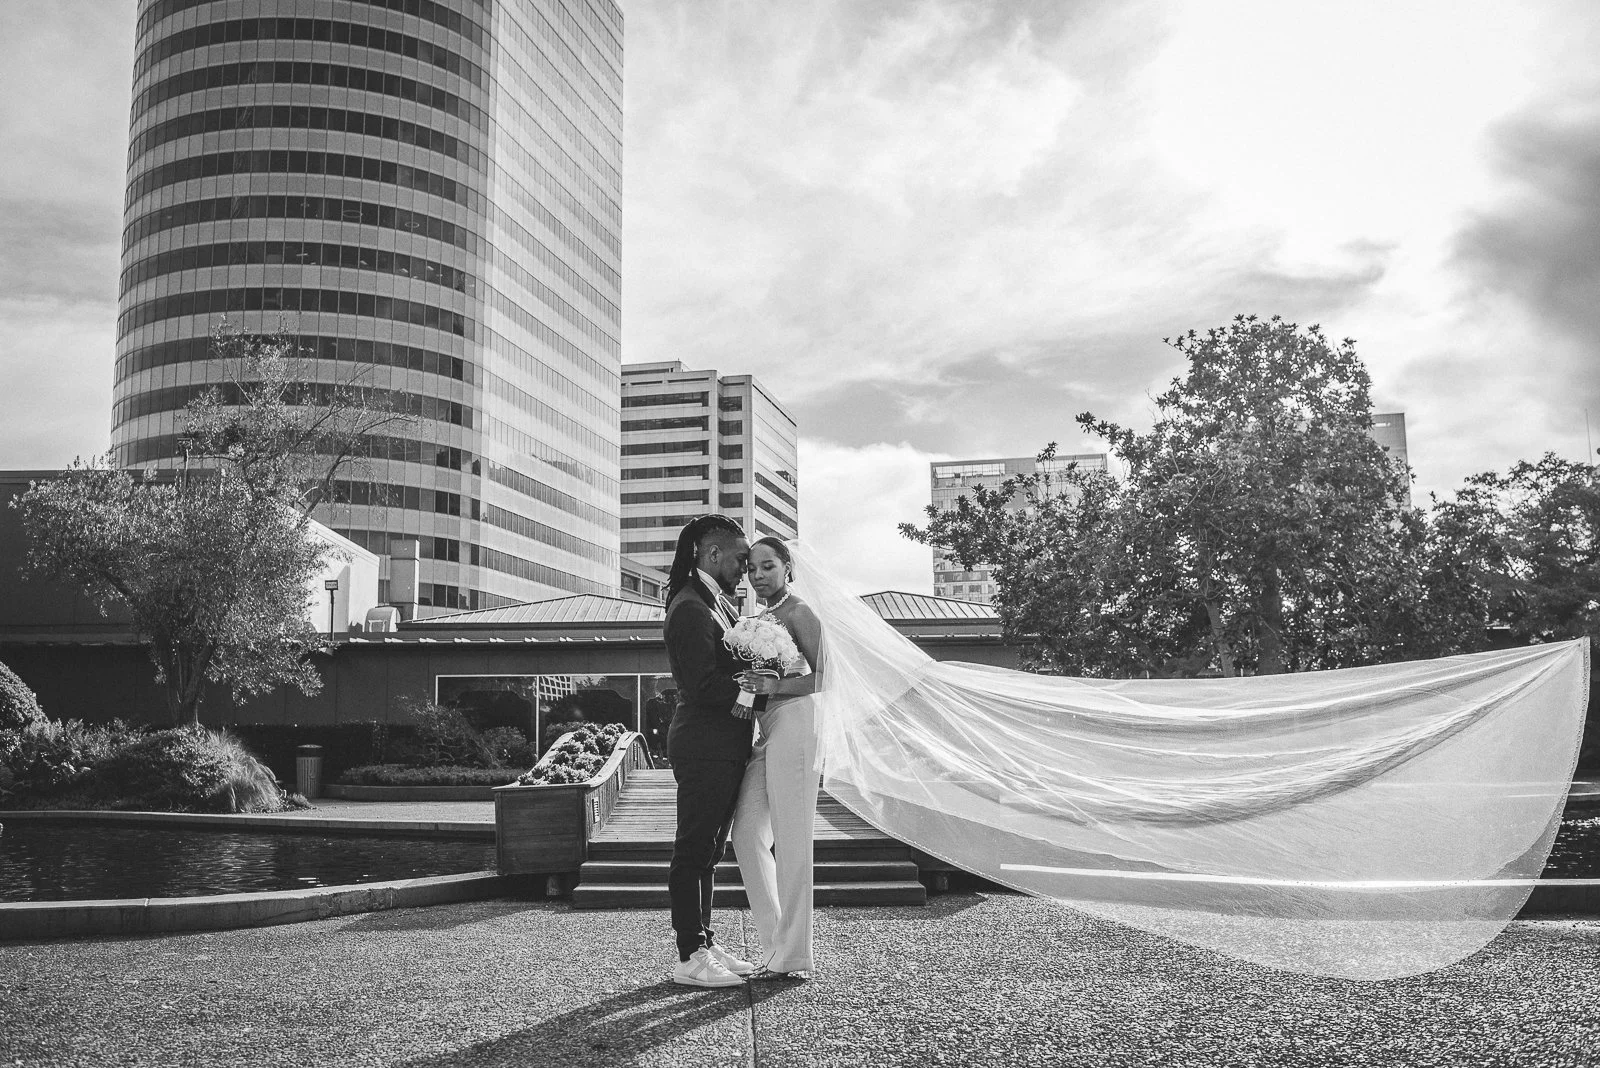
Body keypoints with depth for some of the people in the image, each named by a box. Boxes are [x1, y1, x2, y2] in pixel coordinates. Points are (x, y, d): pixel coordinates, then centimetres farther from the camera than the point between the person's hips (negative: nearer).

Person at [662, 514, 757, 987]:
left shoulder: (719, 602, 14)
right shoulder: (690, 608, -17)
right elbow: (704, 685, -23)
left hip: (725, 747, 10)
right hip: (704, 747, -10)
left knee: (708, 850, 16)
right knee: (693, 850, -2)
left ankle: (705, 944, 26)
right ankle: (690, 958, 6)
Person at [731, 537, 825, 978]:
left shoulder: (798, 612, -4)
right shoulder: (761, 617, 20)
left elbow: (823, 676, -12)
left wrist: (775, 686, -20)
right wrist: (749, 686, 6)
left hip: (794, 723, -8)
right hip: (764, 731, 8)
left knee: (790, 841, -6)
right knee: (747, 832, 4)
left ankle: (793, 956, 1)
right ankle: (775, 945, 13)